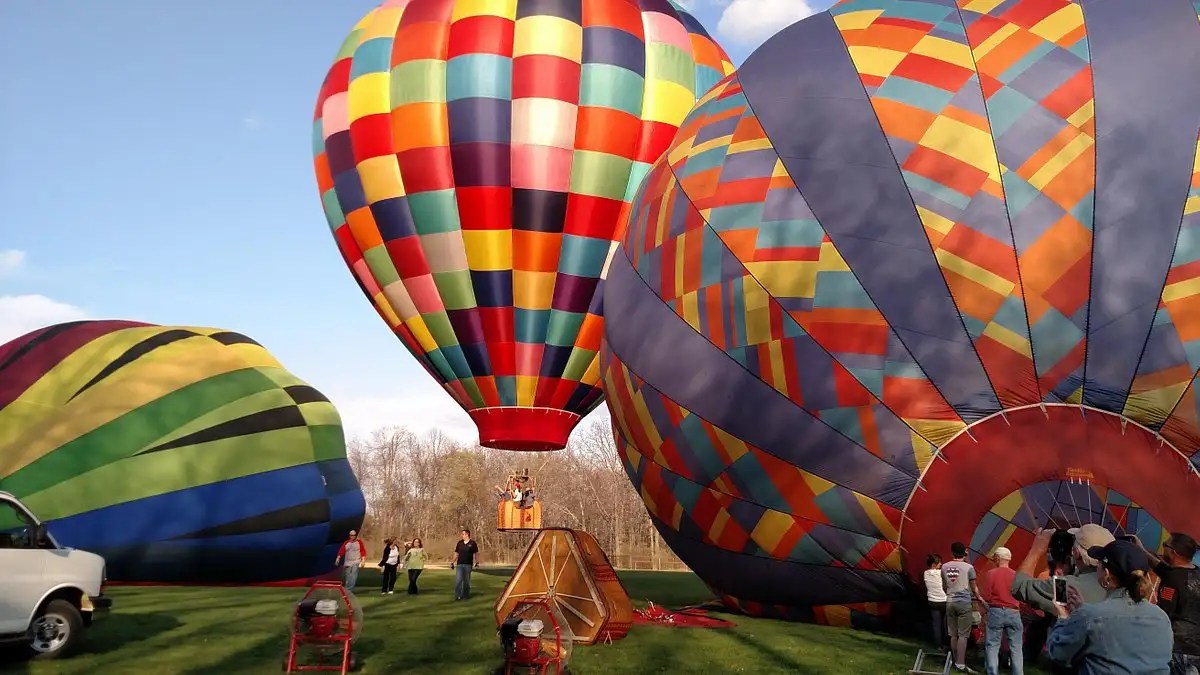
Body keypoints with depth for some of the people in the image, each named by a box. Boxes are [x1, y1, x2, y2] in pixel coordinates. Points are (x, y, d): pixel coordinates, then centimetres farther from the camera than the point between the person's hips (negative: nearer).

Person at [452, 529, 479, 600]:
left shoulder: (472, 544, -1)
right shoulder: (459, 543, 8)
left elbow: (476, 554, 3)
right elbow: (456, 553, 13)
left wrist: (477, 562, -7)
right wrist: (453, 562, 8)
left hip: (468, 565, -2)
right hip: (459, 564, 2)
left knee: (466, 581, 6)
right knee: (458, 580, -10)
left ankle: (465, 595, 16)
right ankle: (457, 595, -10)